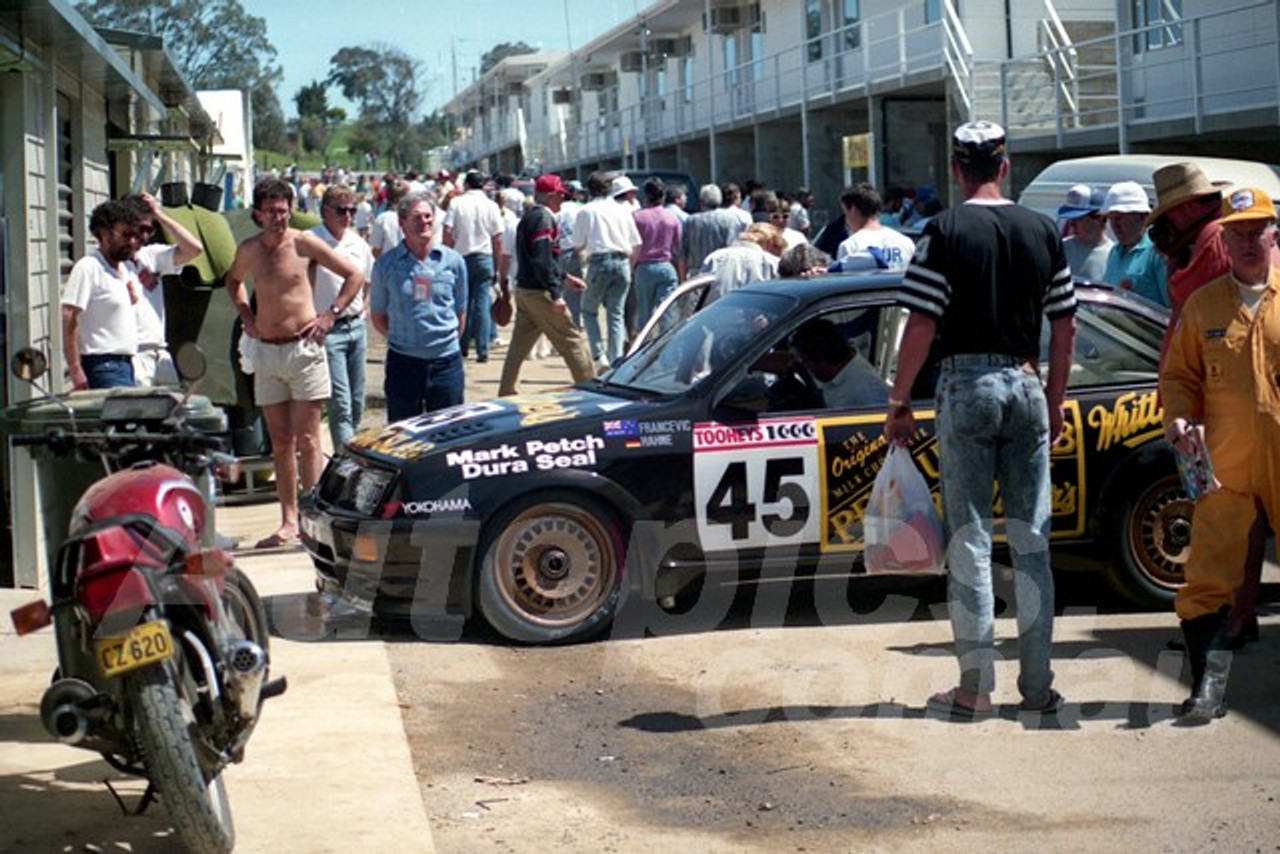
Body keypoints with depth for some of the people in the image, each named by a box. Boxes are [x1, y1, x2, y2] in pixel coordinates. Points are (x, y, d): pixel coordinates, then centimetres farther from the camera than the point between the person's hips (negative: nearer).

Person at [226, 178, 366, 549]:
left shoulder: (304, 243, -5)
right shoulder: (249, 250, 7)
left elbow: (355, 275, 0)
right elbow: (233, 280, 29)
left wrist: (330, 315, -6)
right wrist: (246, 316, 14)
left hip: (303, 349, -4)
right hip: (266, 351, 4)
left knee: (306, 441, -5)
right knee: (280, 442, 6)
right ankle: (289, 521, 9)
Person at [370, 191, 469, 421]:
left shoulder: (453, 261, 2)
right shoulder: (386, 264, -1)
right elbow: (378, 316, 8)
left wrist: (447, 342, 7)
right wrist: (401, 339, 3)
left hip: (446, 361, 1)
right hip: (403, 362, -1)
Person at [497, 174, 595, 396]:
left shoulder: (529, 217, 16)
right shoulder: (543, 219, -15)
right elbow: (542, 260, -23)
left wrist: (564, 278, 27)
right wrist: (555, 294, -24)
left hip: (524, 289, 10)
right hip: (540, 293, -10)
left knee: (520, 345, 12)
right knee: (573, 341, -2)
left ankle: (506, 393, 14)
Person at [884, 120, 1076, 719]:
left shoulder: (946, 231, -7)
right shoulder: (1043, 231, 6)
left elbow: (922, 325, -11)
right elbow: (1065, 324, 8)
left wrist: (899, 402, -3)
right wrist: (1055, 400, 18)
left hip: (966, 386, -3)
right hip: (1025, 386, 3)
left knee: (970, 540, 1)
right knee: (1031, 539, 8)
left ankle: (975, 687, 2)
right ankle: (1038, 685, 11)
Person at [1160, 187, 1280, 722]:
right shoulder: (1202, 305, 7)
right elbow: (1179, 375, 14)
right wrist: (1178, 417, -5)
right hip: (1224, 464, 1)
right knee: (1208, 578, -3)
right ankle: (1209, 687, 3)